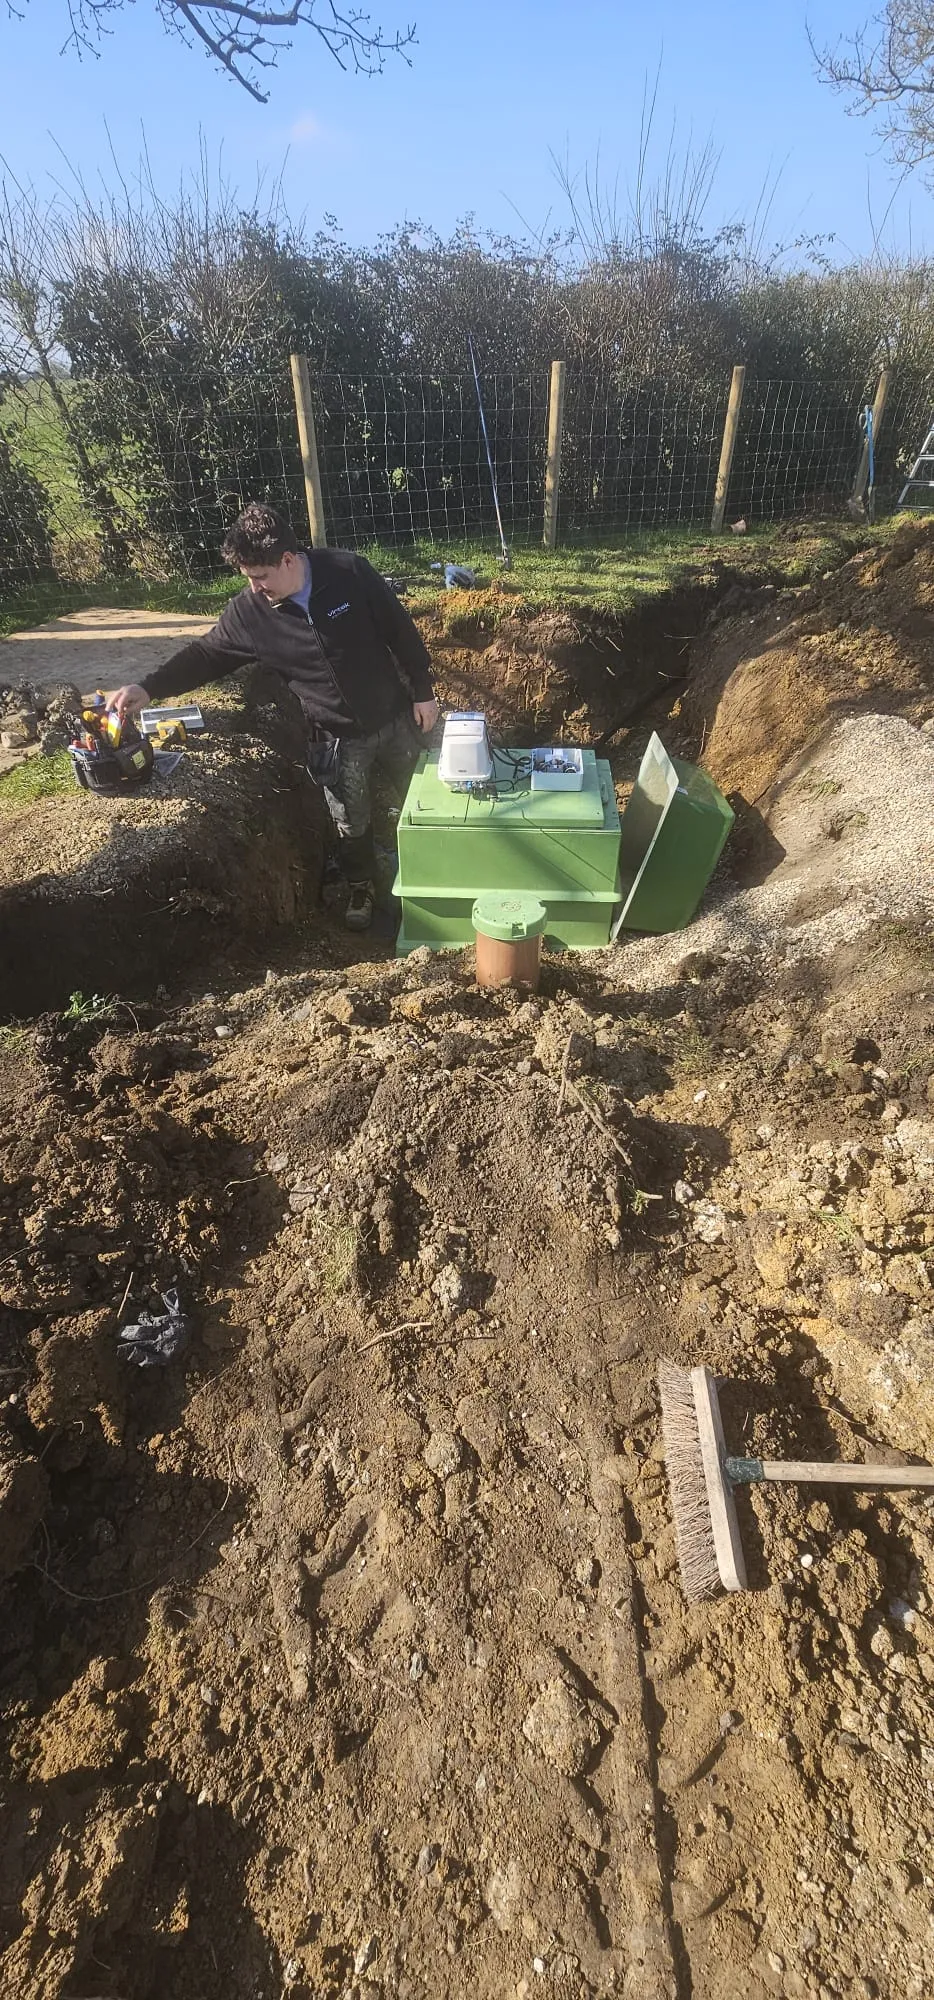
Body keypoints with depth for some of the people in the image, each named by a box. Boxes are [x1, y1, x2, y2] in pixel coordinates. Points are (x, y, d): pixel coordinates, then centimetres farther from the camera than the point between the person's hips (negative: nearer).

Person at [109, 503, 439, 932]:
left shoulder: (349, 571, -15)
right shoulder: (248, 611, -11)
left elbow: (401, 631, -8)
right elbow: (206, 654, -1)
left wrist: (423, 692, -5)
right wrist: (147, 687, -10)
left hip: (395, 718, 0)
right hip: (337, 740, 1)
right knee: (352, 824, 13)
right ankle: (361, 889, 39)